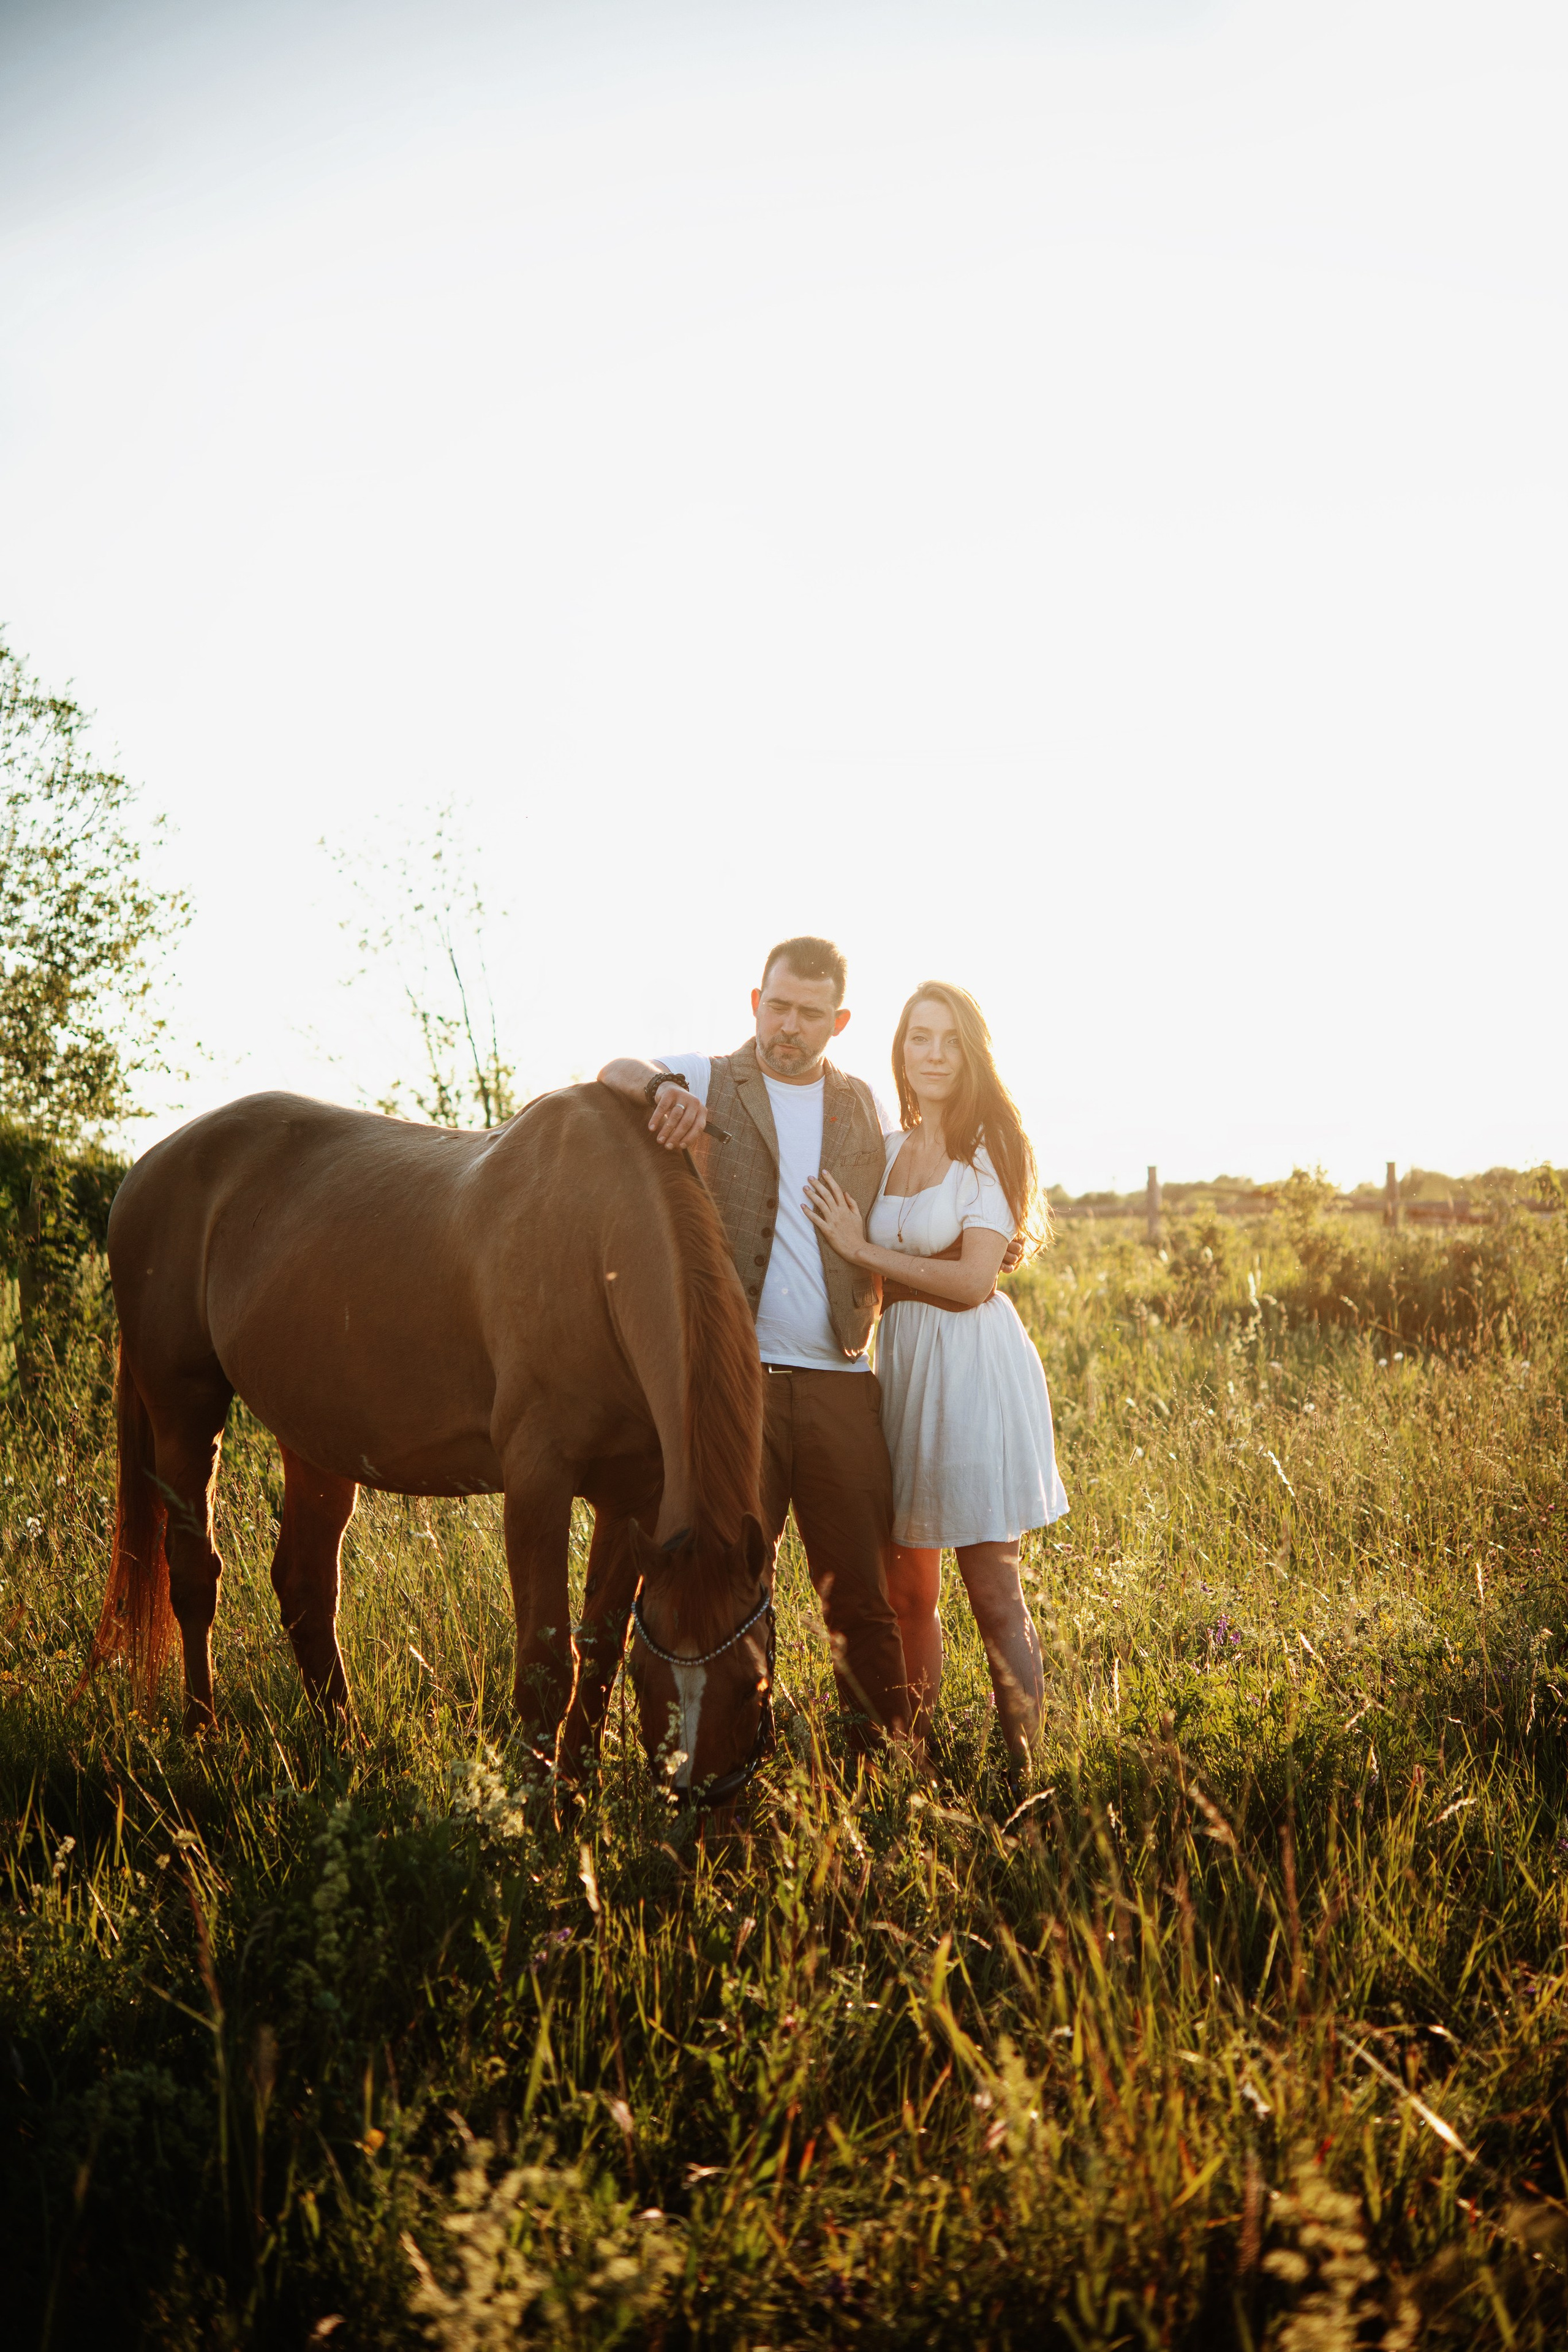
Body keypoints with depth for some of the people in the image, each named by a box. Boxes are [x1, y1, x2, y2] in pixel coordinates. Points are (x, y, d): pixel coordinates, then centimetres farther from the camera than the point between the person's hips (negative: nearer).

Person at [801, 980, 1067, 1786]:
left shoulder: (990, 1144, -6)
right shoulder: (883, 1149, 12)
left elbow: (973, 1281, -15)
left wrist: (863, 1249, -10)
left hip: (974, 1366, -6)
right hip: (901, 1365, 6)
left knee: (993, 1593, -3)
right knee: (906, 1590, 10)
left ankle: (1023, 1773, 5)